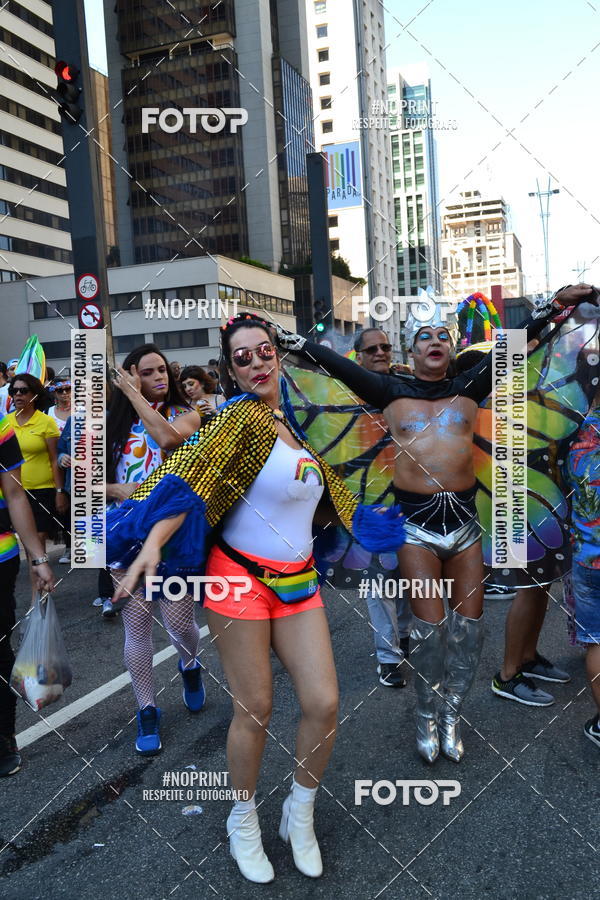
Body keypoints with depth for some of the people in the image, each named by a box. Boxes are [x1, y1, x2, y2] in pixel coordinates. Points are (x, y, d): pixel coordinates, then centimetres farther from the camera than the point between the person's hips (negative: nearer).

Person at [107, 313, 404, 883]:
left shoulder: (293, 421, 10)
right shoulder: (242, 416, -11)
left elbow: (327, 498, 21)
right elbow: (191, 478, -23)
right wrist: (151, 546, -38)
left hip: (298, 583, 6)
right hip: (241, 578, -6)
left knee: (323, 704, 2)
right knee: (254, 711, 3)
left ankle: (300, 814, 28)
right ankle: (243, 822, 30)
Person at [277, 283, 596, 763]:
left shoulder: (469, 387, 8)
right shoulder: (393, 391, 4)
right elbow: (337, 364, 2)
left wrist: (556, 302, 8)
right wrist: (289, 338, 1)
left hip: (464, 517, 3)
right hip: (417, 521, -2)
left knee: (469, 623, 5)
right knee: (431, 625, -5)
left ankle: (451, 715, 25)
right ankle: (429, 717, 19)